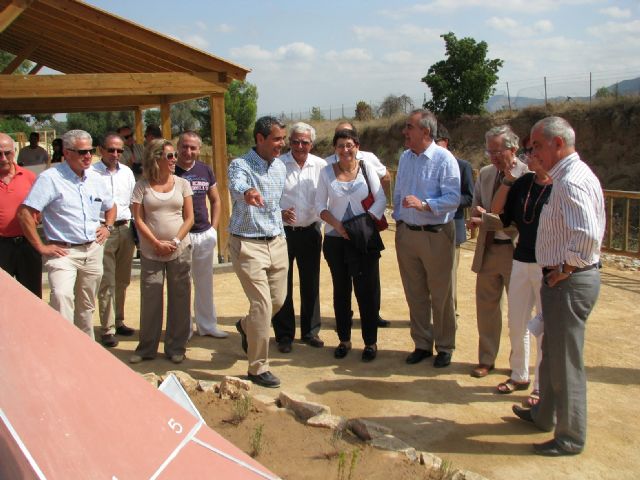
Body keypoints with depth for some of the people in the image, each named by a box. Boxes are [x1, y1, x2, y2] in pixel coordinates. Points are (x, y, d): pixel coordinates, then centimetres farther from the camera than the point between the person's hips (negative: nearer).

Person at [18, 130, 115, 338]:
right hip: (63, 251, -6)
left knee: (86, 305, 15)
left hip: (93, 250, 6)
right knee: (62, 297, -27)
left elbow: (110, 206, 28)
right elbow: (25, 213, -16)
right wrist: (41, 247, -14)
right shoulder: (50, 178, -11)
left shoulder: (95, 178, 10)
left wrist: (107, 227, 10)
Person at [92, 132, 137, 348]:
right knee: (107, 282, -3)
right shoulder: (91, 172, -8)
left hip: (125, 230, 6)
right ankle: (108, 329, 4)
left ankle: (118, 321, 27)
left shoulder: (127, 172, 11)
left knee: (122, 280, 13)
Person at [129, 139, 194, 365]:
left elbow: (189, 218, 3)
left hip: (180, 251, 1)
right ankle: (147, 348, 17)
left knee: (179, 299, 4)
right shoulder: (142, 186, 1)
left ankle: (176, 347, 17)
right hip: (151, 253, -1)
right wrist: (158, 244, -11)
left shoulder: (182, 183, 5)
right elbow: (139, 220, -2)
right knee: (150, 299, 3)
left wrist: (176, 241, -8)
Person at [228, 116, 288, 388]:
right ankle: (258, 368, 6)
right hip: (248, 244, -7)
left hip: (276, 242, 7)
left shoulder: (280, 167, 8)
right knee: (262, 304, -9)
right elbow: (236, 184, -38)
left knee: (278, 300, 14)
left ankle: (247, 327, 44)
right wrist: (248, 191, -59)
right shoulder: (240, 165, -14)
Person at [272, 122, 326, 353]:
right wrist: (280, 213, -20)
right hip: (283, 232, -2)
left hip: (311, 231, 3)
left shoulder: (320, 166, 0)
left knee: (311, 284, 12)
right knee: (283, 286, 5)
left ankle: (310, 331, 28)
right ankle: (284, 335, 19)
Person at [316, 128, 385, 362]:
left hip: (365, 239, -1)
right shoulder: (327, 172, 3)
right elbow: (320, 205, 3)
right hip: (336, 239, 1)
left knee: (367, 290, 0)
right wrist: (337, 225, -12)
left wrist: (366, 221, -16)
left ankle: (370, 341, 13)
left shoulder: (367, 168, 1)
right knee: (341, 290, 10)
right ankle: (344, 339, 23)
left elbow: (381, 199, -1)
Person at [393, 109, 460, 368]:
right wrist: (398, 218, 13)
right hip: (406, 234, 6)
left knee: (441, 295, 6)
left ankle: (444, 347, 20)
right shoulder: (404, 157, 9)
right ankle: (422, 344, 26)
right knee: (415, 294, 13)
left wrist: (424, 205, -29)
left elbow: (453, 198, -18)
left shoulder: (444, 159, -12)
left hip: (436, 234, -6)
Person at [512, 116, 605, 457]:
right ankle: (545, 415, 41)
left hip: (569, 282, -11)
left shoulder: (570, 182, -21)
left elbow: (588, 234, -33)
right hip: (566, 279, 11)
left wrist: (564, 269, -20)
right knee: (552, 353, 23)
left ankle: (570, 438, 18)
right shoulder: (569, 176, 12)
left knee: (566, 362, 3)